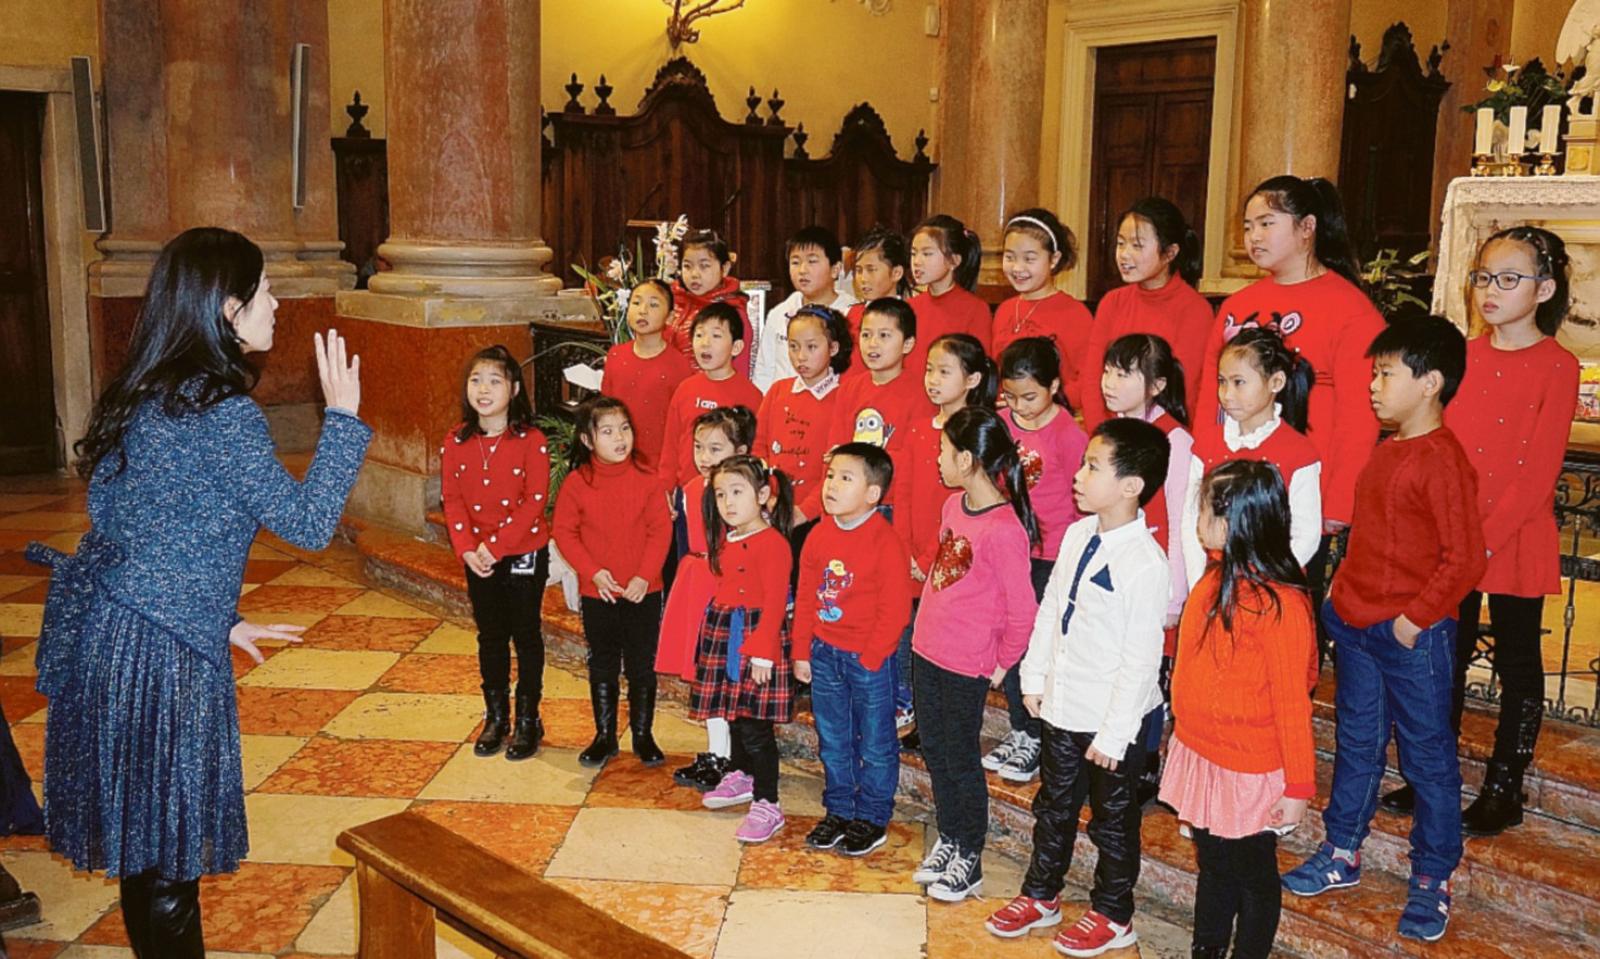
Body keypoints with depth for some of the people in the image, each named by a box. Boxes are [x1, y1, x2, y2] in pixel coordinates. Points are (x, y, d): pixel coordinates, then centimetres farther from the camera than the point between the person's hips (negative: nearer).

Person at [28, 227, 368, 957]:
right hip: (163, 657, -9)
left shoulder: (142, 396, 9)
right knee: (169, 859, 6)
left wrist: (218, 617, 19)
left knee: (145, 845, 21)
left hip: (101, 639, 9)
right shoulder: (222, 411, -18)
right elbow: (309, 524, -14)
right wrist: (343, 416, -8)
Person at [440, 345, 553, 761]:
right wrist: (467, 549, -12)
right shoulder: (455, 442, 0)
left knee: (526, 635, 7)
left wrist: (495, 546, -20)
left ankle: (528, 719, 20)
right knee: (490, 636, 15)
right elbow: (452, 499, 0)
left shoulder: (531, 441, -13)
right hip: (478, 558, 4)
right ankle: (495, 717, 28)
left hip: (523, 552, -4)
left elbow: (534, 503, -17)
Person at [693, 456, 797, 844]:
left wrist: (762, 652, -21)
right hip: (724, 637, 8)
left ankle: (767, 806, 3)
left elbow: (775, 604, -19)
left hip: (758, 637, -8)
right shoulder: (725, 540, 10)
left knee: (755, 725, -5)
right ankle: (740, 777, 41)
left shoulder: (772, 543, -17)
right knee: (735, 715, 21)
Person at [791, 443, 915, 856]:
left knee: (875, 743, 9)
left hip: (868, 658, -6)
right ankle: (838, 810, 33)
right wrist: (801, 651, 7)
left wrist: (870, 659, -15)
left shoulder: (886, 543, -17)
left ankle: (872, 818, 24)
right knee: (832, 740, 17)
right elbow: (805, 595, 8)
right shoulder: (820, 535, 2)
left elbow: (895, 610, -16)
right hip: (824, 653, 6)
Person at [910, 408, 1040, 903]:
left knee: (961, 758, 7)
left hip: (967, 664, -8)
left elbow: (1022, 609, -18)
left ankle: (969, 860, 24)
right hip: (928, 651, 8)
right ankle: (948, 839, 37)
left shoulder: (1004, 528, -23)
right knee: (935, 750, 19)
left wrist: (1001, 662, -8)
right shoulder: (954, 505, 2)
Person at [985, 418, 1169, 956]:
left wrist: (1114, 732, -17)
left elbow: (1141, 658, -21)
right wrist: (1034, 676, 11)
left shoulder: (1145, 563, -25)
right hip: (1062, 705, 7)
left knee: (1113, 820, 14)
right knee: (1054, 806, 23)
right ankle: (1041, 896, 43)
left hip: (1110, 719, -7)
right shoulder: (1077, 534, -3)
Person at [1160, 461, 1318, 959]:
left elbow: (1292, 702, -20)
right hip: (1199, 756, 8)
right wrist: (1185, 737, 15)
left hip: (1250, 773, -8)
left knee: (1253, 874, 14)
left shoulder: (1278, 604, -25)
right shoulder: (1216, 577, 0)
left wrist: (1298, 786, -14)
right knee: (1212, 864, 24)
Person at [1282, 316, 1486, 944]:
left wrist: (1416, 617, -18)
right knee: (1357, 741, 18)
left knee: (1428, 752, 7)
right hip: (1356, 624, 9)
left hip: (1411, 635, -8)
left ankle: (1432, 878, 21)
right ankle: (1341, 853, 32)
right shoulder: (1387, 450, 8)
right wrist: (1342, 594, 12)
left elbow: (1464, 558, -20)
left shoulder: (1442, 460, -18)